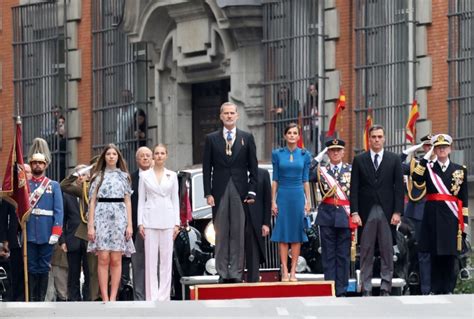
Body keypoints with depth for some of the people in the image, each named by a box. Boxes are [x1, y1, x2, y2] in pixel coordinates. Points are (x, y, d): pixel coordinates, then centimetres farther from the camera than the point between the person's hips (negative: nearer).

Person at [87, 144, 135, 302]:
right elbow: (92, 201, 7)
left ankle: (113, 297, 0)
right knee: (103, 259, -7)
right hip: (102, 217, -1)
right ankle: (105, 298, -6)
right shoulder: (98, 176, 10)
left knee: (116, 260, -2)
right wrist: (91, 225, -1)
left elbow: (128, 202, 12)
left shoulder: (124, 176, 13)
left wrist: (129, 224, 3)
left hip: (119, 218, 1)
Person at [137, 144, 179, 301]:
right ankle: (152, 296, -2)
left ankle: (164, 295, 3)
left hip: (167, 220, 1)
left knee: (166, 259, 0)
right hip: (150, 220, -1)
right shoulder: (144, 175, 6)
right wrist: (140, 223, -2)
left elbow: (175, 200, 9)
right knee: (150, 259, -3)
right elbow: (141, 200, 6)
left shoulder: (172, 176, 9)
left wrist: (176, 223, 2)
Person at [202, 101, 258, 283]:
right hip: (219, 193, 0)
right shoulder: (211, 139, 9)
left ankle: (236, 273, 0)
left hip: (240, 193, 0)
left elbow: (253, 167, 7)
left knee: (238, 234, -2)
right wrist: (208, 193, -2)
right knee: (221, 234, 0)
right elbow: (207, 168, 6)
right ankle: (223, 273, 2)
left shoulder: (247, 138, 9)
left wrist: (251, 192, -1)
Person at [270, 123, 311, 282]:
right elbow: (275, 179, 4)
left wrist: (308, 200, 2)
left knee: (296, 234, 1)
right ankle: (284, 271, 1)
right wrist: (273, 200, -2)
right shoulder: (277, 154, 3)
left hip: (298, 195, 1)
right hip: (283, 195, -1)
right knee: (283, 233, -2)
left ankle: (293, 271, 4)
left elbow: (305, 180, 7)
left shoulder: (304, 155, 5)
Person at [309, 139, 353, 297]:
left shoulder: (351, 170, 7)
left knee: (343, 255, 3)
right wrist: (318, 159, -9)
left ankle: (341, 290, 8)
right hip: (327, 216, 0)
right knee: (328, 255, 3)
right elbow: (306, 176, -12)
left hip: (345, 216, 0)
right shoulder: (321, 170, 7)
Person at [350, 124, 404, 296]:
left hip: (387, 212, 0)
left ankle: (385, 289, 4)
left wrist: (397, 212, -4)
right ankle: (366, 290, 3)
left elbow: (399, 187, 4)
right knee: (366, 253, 1)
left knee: (387, 253, 1)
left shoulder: (394, 159, 7)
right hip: (366, 212, 0)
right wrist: (354, 212, -5)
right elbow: (354, 189, 4)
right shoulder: (359, 160, 7)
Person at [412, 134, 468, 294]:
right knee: (434, 254, 2)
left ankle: (448, 289, 5)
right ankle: (435, 289, 7)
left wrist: (464, 221, 2)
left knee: (449, 254, 0)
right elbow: (416, 179, -13)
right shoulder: (428, 168, 8)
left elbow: (463, 198, 7)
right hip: (433, 216, 0)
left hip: (451, 217, 0)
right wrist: (426, 157, -10)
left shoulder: (460, 170, 8)